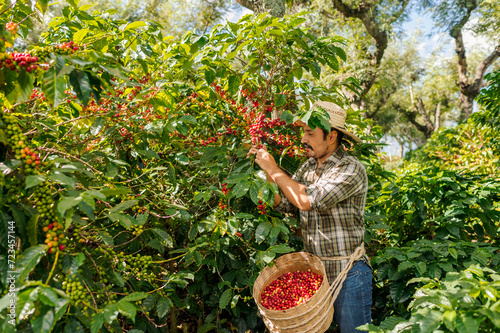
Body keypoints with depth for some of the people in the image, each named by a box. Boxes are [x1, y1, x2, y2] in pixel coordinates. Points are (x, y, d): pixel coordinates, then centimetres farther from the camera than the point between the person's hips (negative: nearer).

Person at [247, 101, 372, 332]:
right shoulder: (309, 166, 6)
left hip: (347, 276, -6)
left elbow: (307, 200, -28)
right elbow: (283, 203, 6)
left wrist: (274, 169, -18)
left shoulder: (351, 169, -17)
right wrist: (265, 169, -5)